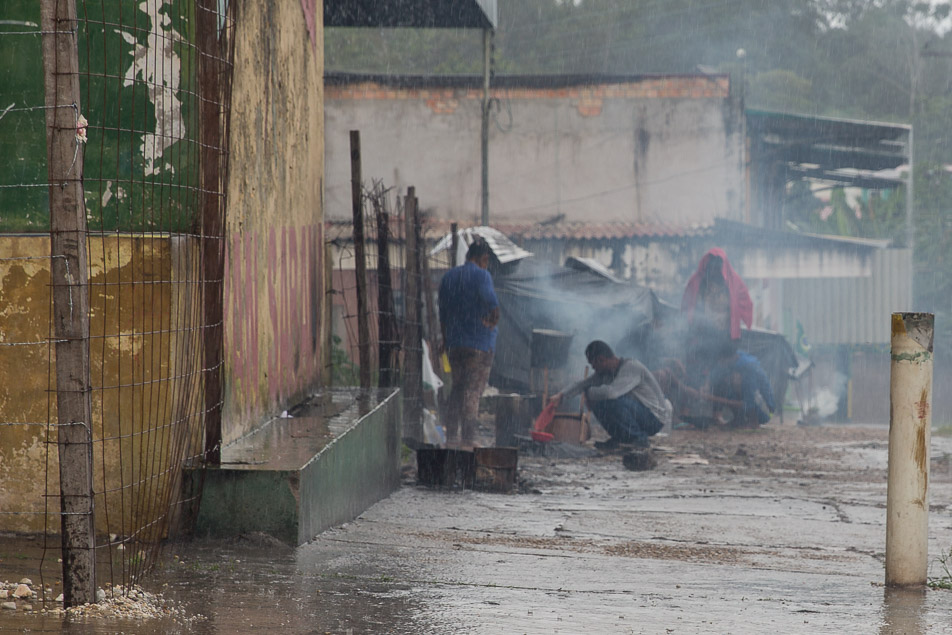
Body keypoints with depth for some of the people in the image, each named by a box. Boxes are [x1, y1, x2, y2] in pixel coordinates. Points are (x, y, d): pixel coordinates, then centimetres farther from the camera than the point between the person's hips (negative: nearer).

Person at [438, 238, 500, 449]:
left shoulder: (448, 276, 12)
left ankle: (451, 436, 11)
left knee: (457, 388, 14)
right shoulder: (481, 275, -9)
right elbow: (490, 298, -29)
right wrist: (494, 319, -12)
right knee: (473, 392, -2)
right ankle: (467, 438, -4)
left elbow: (442, 313, 16)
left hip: (453, 342, 6)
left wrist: (445, 340, 23)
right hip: (479, 344, -6)